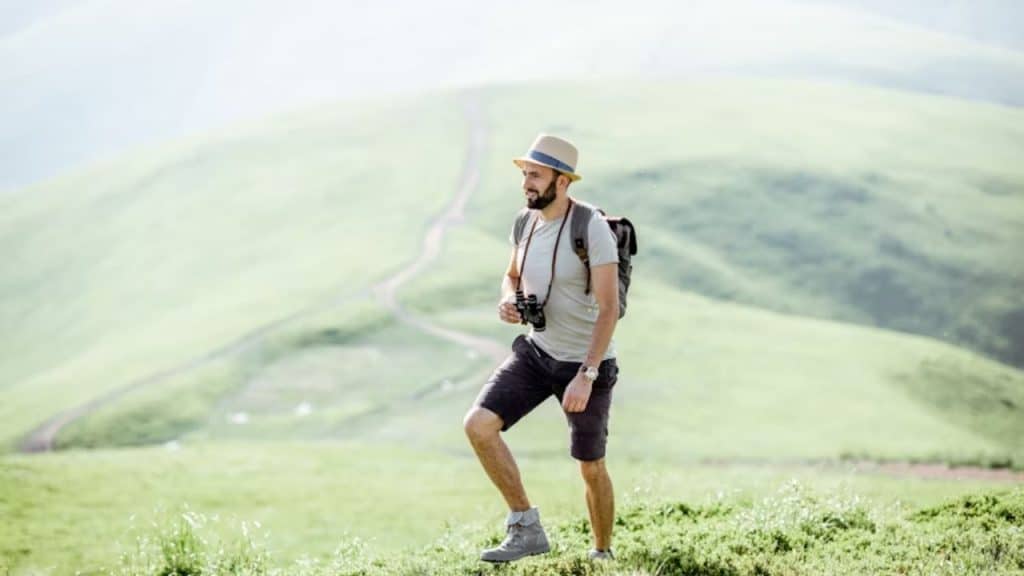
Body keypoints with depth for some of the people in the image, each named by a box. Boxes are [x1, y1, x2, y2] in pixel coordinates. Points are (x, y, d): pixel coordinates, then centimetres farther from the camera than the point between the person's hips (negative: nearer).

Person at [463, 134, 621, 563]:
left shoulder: (592, 229, -22)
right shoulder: (526, 223, -1)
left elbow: (609, 308, -24)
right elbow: (512, 277, 18)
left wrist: (586, 376, -31)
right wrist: (508, 303, -7)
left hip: (587, 364, -6)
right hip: (536, 351, 6)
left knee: (590, 469, 9)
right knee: (478, 425, -14)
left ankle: (603, 555, 32)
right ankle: (526, 528, -6)